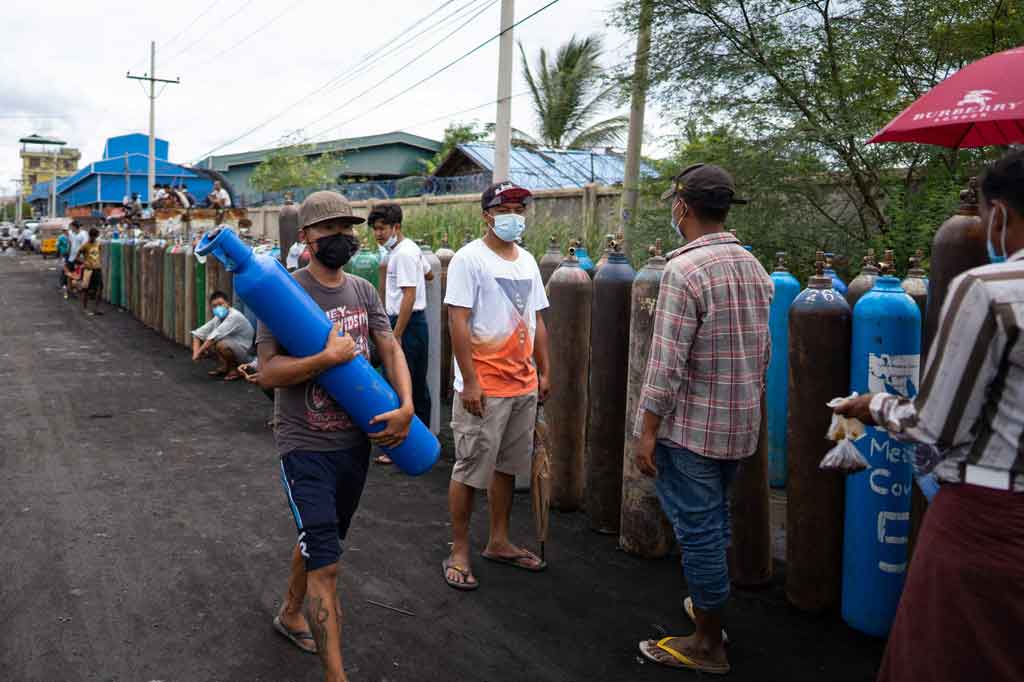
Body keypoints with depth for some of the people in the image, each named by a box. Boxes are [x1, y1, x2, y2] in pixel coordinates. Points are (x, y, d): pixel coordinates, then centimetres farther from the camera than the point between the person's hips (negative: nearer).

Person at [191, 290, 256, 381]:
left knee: (221, 345, -33)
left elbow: (216, 335, -30)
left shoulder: (234, 316, -24)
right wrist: (196, 352, -17)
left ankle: (235, 369, -8)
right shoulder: (217, 318, 1)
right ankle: (223, 367, 9)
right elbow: (198, 333, 0)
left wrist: (199, 352, -25)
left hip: (244, 353, -8)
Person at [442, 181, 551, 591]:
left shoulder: (527, 261, 14)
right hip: (483, 388, -7)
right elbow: (458, 322, -15)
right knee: (469, 471, 0)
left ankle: (499, 543, 29)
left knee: (507, 466, 16)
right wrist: (469, 381, -18)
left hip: (524, 386, 7)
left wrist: (543, 372, 15)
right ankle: (459, 552, 13)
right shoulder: (469, 259, -9)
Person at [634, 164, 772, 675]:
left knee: (697, 529, 3)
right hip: (740, 423, 8)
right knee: (715, 519, 23)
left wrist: (647, 430, -14)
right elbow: (763, 351, 13)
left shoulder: (685, 270, -18)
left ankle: (708, 645, 15)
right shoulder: (753, 267, 7)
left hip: (691, 424, -8)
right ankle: (706, 605, 40)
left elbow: (667, 362, -21)